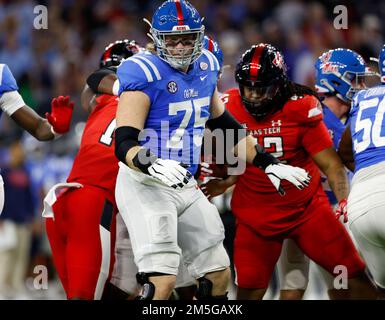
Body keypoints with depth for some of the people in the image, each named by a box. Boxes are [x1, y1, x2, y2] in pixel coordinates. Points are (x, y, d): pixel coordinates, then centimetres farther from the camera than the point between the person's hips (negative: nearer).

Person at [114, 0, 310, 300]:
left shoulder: (205, 68, 8)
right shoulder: (144, 74, -15)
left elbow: (225, 125, 22)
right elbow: (124, 143, -21)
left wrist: (268, 163, 19)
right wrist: (152, 165, -41)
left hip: (186, 186, 8)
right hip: (146, 186, -8)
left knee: (219, 275, 11)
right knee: (162, 281, -21)